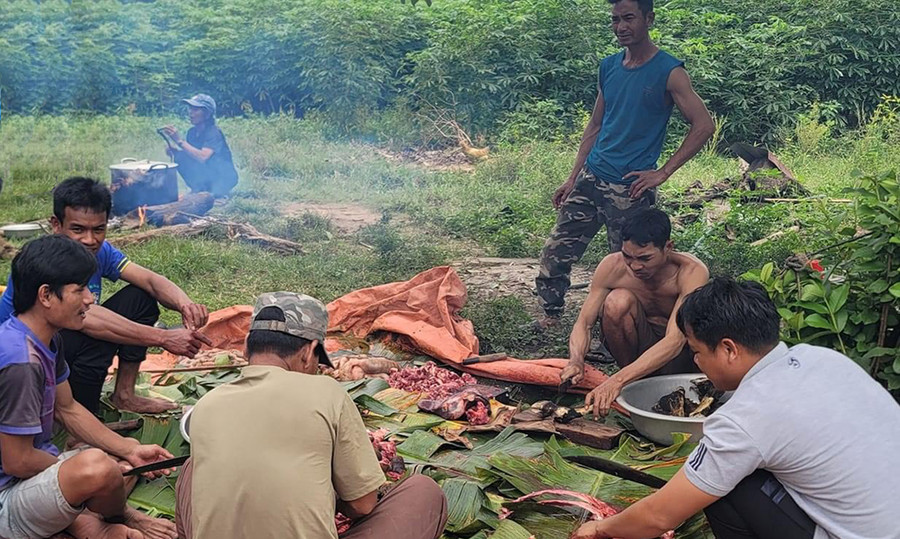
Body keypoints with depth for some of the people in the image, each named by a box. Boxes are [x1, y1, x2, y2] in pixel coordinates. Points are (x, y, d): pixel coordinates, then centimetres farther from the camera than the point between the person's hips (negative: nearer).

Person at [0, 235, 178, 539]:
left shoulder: (47, 340, 3)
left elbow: (67, 409, 12)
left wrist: (130, 451, 3)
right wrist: (75, 470, -6)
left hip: (35, 473, 10)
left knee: (133, 455, 21)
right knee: (96, 465, -36)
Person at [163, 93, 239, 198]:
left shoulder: (214, 132, -21)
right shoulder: (192, 132, 2)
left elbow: (202, 157, -35)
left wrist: (179, 141, -35)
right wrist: (173, 151, -17)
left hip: (224, 178, -7)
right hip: (206, 177, 7)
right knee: (179, 156, -13)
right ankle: (198, 188, -2)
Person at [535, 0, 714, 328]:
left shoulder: (669, 72, -8)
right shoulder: (608, 67, 10)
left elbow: (703, 126, -11)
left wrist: (663, 173, -13)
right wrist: (573, 178, 13)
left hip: (630, 190, -5)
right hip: (590, 179, 6)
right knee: (555, 252, 5)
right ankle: (551, 315, 21)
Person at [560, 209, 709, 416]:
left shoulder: (692, 272, -29)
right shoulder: (612, 266, -21)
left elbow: (675, 341, -40)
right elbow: (584, 323, -16)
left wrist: (618, 380, -51)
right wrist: (576, 361, -40)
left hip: (680, 353, -1)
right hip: (638, 345, 1)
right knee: (618, 300, -29)